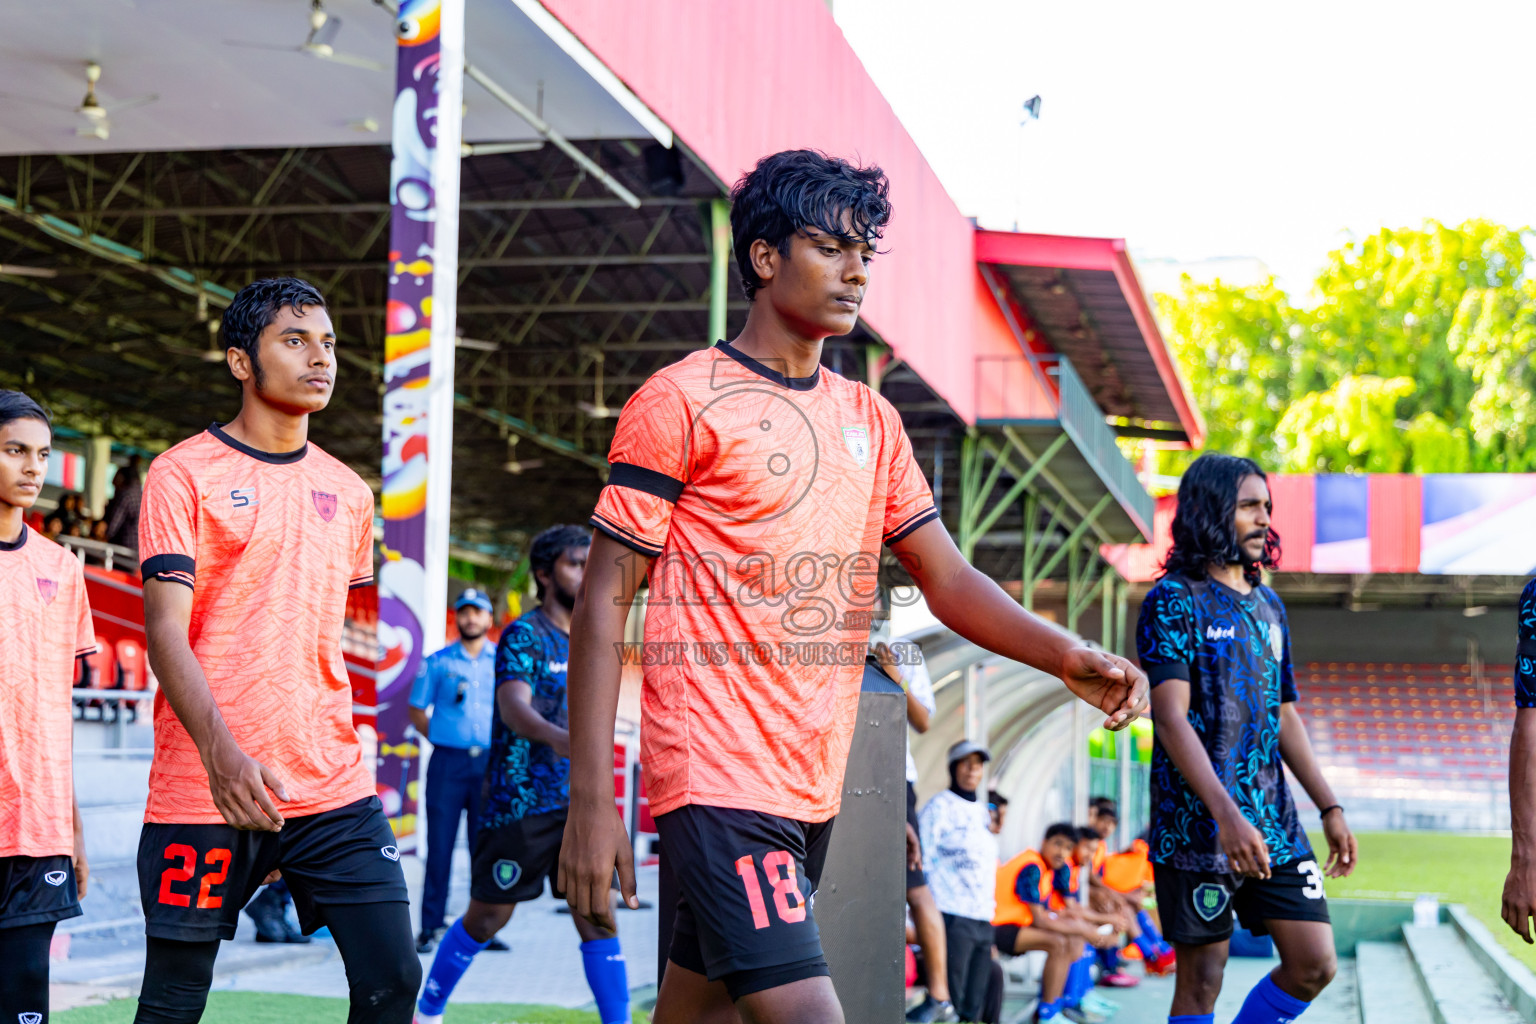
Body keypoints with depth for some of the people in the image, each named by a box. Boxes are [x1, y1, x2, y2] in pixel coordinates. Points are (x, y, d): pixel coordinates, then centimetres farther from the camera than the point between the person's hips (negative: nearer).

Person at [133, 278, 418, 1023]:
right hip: (202, 790, -4)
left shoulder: (347, 492, 14)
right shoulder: (183, 473, -2)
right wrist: (220, 749, -26)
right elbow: (164, 628, -12)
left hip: (333, 787, 4)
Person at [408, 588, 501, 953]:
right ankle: (430, 927, 4)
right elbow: (417, 710, 11)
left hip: (491, 762, 1)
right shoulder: (437, 662, 6)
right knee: (440, 846, -2)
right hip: (447, 761, -1)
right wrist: (441, 739, 0)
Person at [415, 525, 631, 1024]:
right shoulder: (524, 635, -10)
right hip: (519, 801, -6)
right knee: (486, 918, 5)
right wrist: (556, 736, -48)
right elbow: (514, 707, -27)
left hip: (577, 801, 6)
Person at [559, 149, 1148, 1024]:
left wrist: (1063, 655, -6)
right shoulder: (680, 402, -5)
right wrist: (591, 799, -14)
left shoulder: (871, 418, 15)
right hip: (717, 777, -7)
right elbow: (605, 601, -7)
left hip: (814, 784, 7)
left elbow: (947, 579, 13)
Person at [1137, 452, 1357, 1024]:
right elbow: (1170, 718, -16)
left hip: (1275, 826, 7)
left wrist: (1330, 808, 14)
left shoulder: (1268, 606, 15)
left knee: (1315, 964, 0)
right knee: (1202, 978, -1)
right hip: (1198, 827, -7)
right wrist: (1226, 814, -26)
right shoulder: (1173, 602, -7)